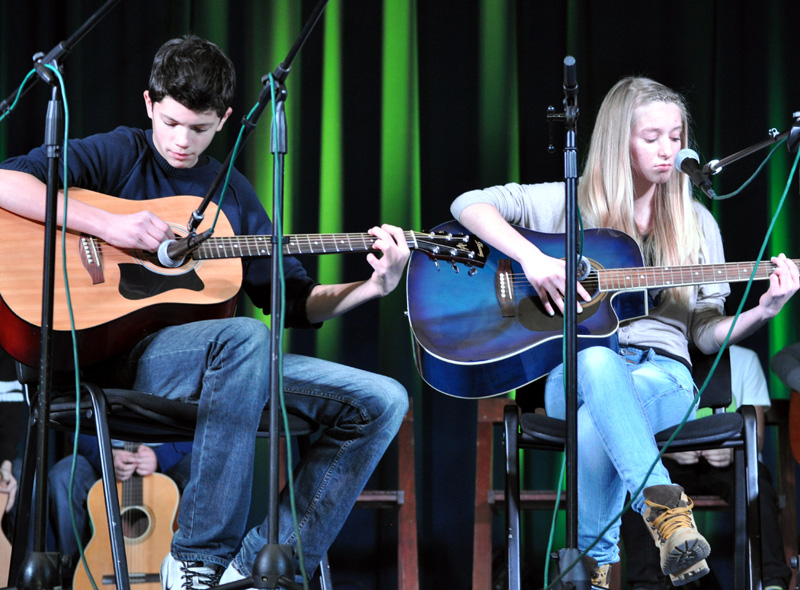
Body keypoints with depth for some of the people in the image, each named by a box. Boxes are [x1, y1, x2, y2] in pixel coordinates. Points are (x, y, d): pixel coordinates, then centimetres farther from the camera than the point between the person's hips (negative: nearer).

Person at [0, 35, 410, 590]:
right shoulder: (120, 155, 4)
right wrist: (107, 223, -20)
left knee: (382, 401, -7)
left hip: (228, 359, 6)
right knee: (246, 337, -38)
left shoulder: (232, 192, 19)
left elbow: (295, 300, 17)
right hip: (124, 353, -6)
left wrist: (375, 287, 1)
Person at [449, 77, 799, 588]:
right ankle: (665, 505, -50)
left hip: (664, 376, 1)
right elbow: (469, 205, -1)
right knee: (596, 359, -42)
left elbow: (707, 333, 13)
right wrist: (532, 258, -15)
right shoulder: (570, 204, 8)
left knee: (595, 423, -38)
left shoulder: (696, 224, 15)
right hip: (576, 374, -1)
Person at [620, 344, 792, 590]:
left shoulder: (744, 358, 9)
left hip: (727, 462, 0)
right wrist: (671, 449, -23)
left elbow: (755, 436, 3)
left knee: (756, 479, -35)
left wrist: (732, 450, -21)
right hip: (675, 464, 0)